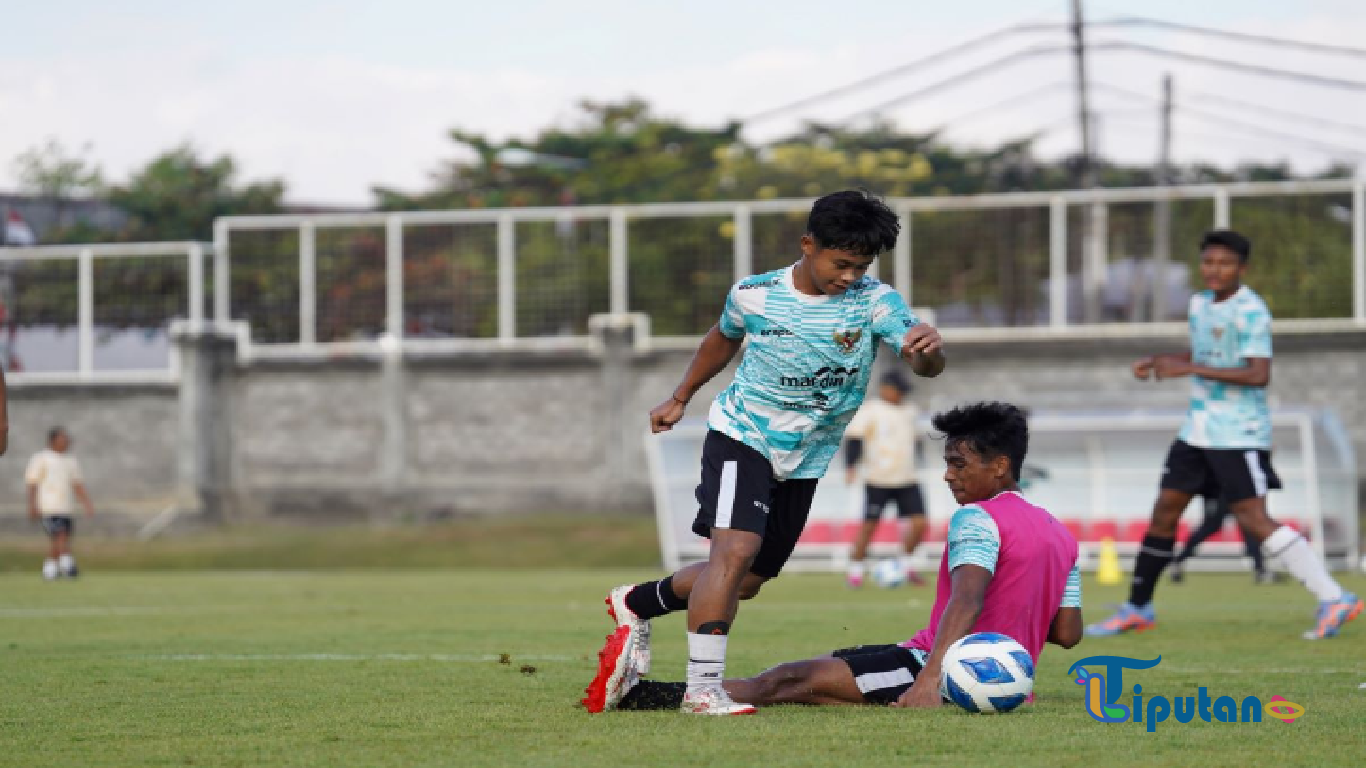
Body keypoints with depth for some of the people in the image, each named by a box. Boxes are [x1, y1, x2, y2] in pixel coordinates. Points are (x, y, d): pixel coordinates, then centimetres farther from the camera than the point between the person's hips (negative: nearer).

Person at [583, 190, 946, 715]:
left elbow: (926, 365, -26)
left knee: (747, 582, 12)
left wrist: (927, 350, -50)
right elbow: (724, 338, 13)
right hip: (742, 435, -4)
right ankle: (703, 688, -26)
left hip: (803, 461, 4)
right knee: (735, 549, -26)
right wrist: (679, 399, 21)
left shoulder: (874, 302, -12)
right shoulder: (753, 296, -10)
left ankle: (635, 604, 37)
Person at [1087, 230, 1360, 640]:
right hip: (1199, 429, 9)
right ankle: (1137, 609, 22)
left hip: (1238, 433, -9)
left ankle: (1334, 599, -16)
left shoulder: (1251, 311, -15)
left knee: (1253, 518, -16)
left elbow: (1258, 374, -24)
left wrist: (1190, 368, -26)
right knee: (1164, 510, 10)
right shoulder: (1200, 303, 11)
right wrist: (1160, 361, 13)